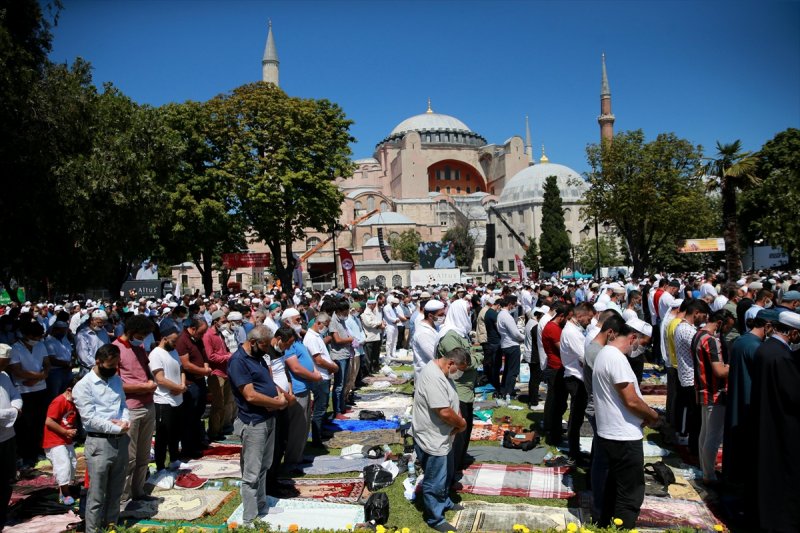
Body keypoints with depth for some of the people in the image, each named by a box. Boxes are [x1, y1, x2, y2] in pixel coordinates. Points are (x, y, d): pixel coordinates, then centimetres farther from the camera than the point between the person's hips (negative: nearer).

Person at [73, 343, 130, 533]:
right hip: (99, 443, -6)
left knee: (116, 492, 16)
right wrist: (117, 428, -14)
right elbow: (90, 418, -16)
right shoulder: (83, 386, -9)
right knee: (96, 495, 0)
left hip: (121, 441, 6)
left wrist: (125, 421, -8)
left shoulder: (117, 380, 12)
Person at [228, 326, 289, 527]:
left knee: (263, 468, 19)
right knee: (252, 474, 0)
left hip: (268, 419, 9)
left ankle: (261, 508, 32)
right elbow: (251, 396, -24)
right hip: (253, 423, -9)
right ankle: (249, 519, 9)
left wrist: (279, 394, -5)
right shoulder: (238, 361, -19)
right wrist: (279, 402, -14)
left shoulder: (258, 357, 10)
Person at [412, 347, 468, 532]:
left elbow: (451, 404, 14)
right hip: (432, 440, -10)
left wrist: (458, 419, -5)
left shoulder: (443, 372, 4)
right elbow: (444, 412, -31)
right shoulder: (433, 377, -30)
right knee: (435, 482, 7)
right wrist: (462, 424, -13)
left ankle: (444, 502, 48)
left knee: (446, 475, 27)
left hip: (444, 437, 10)